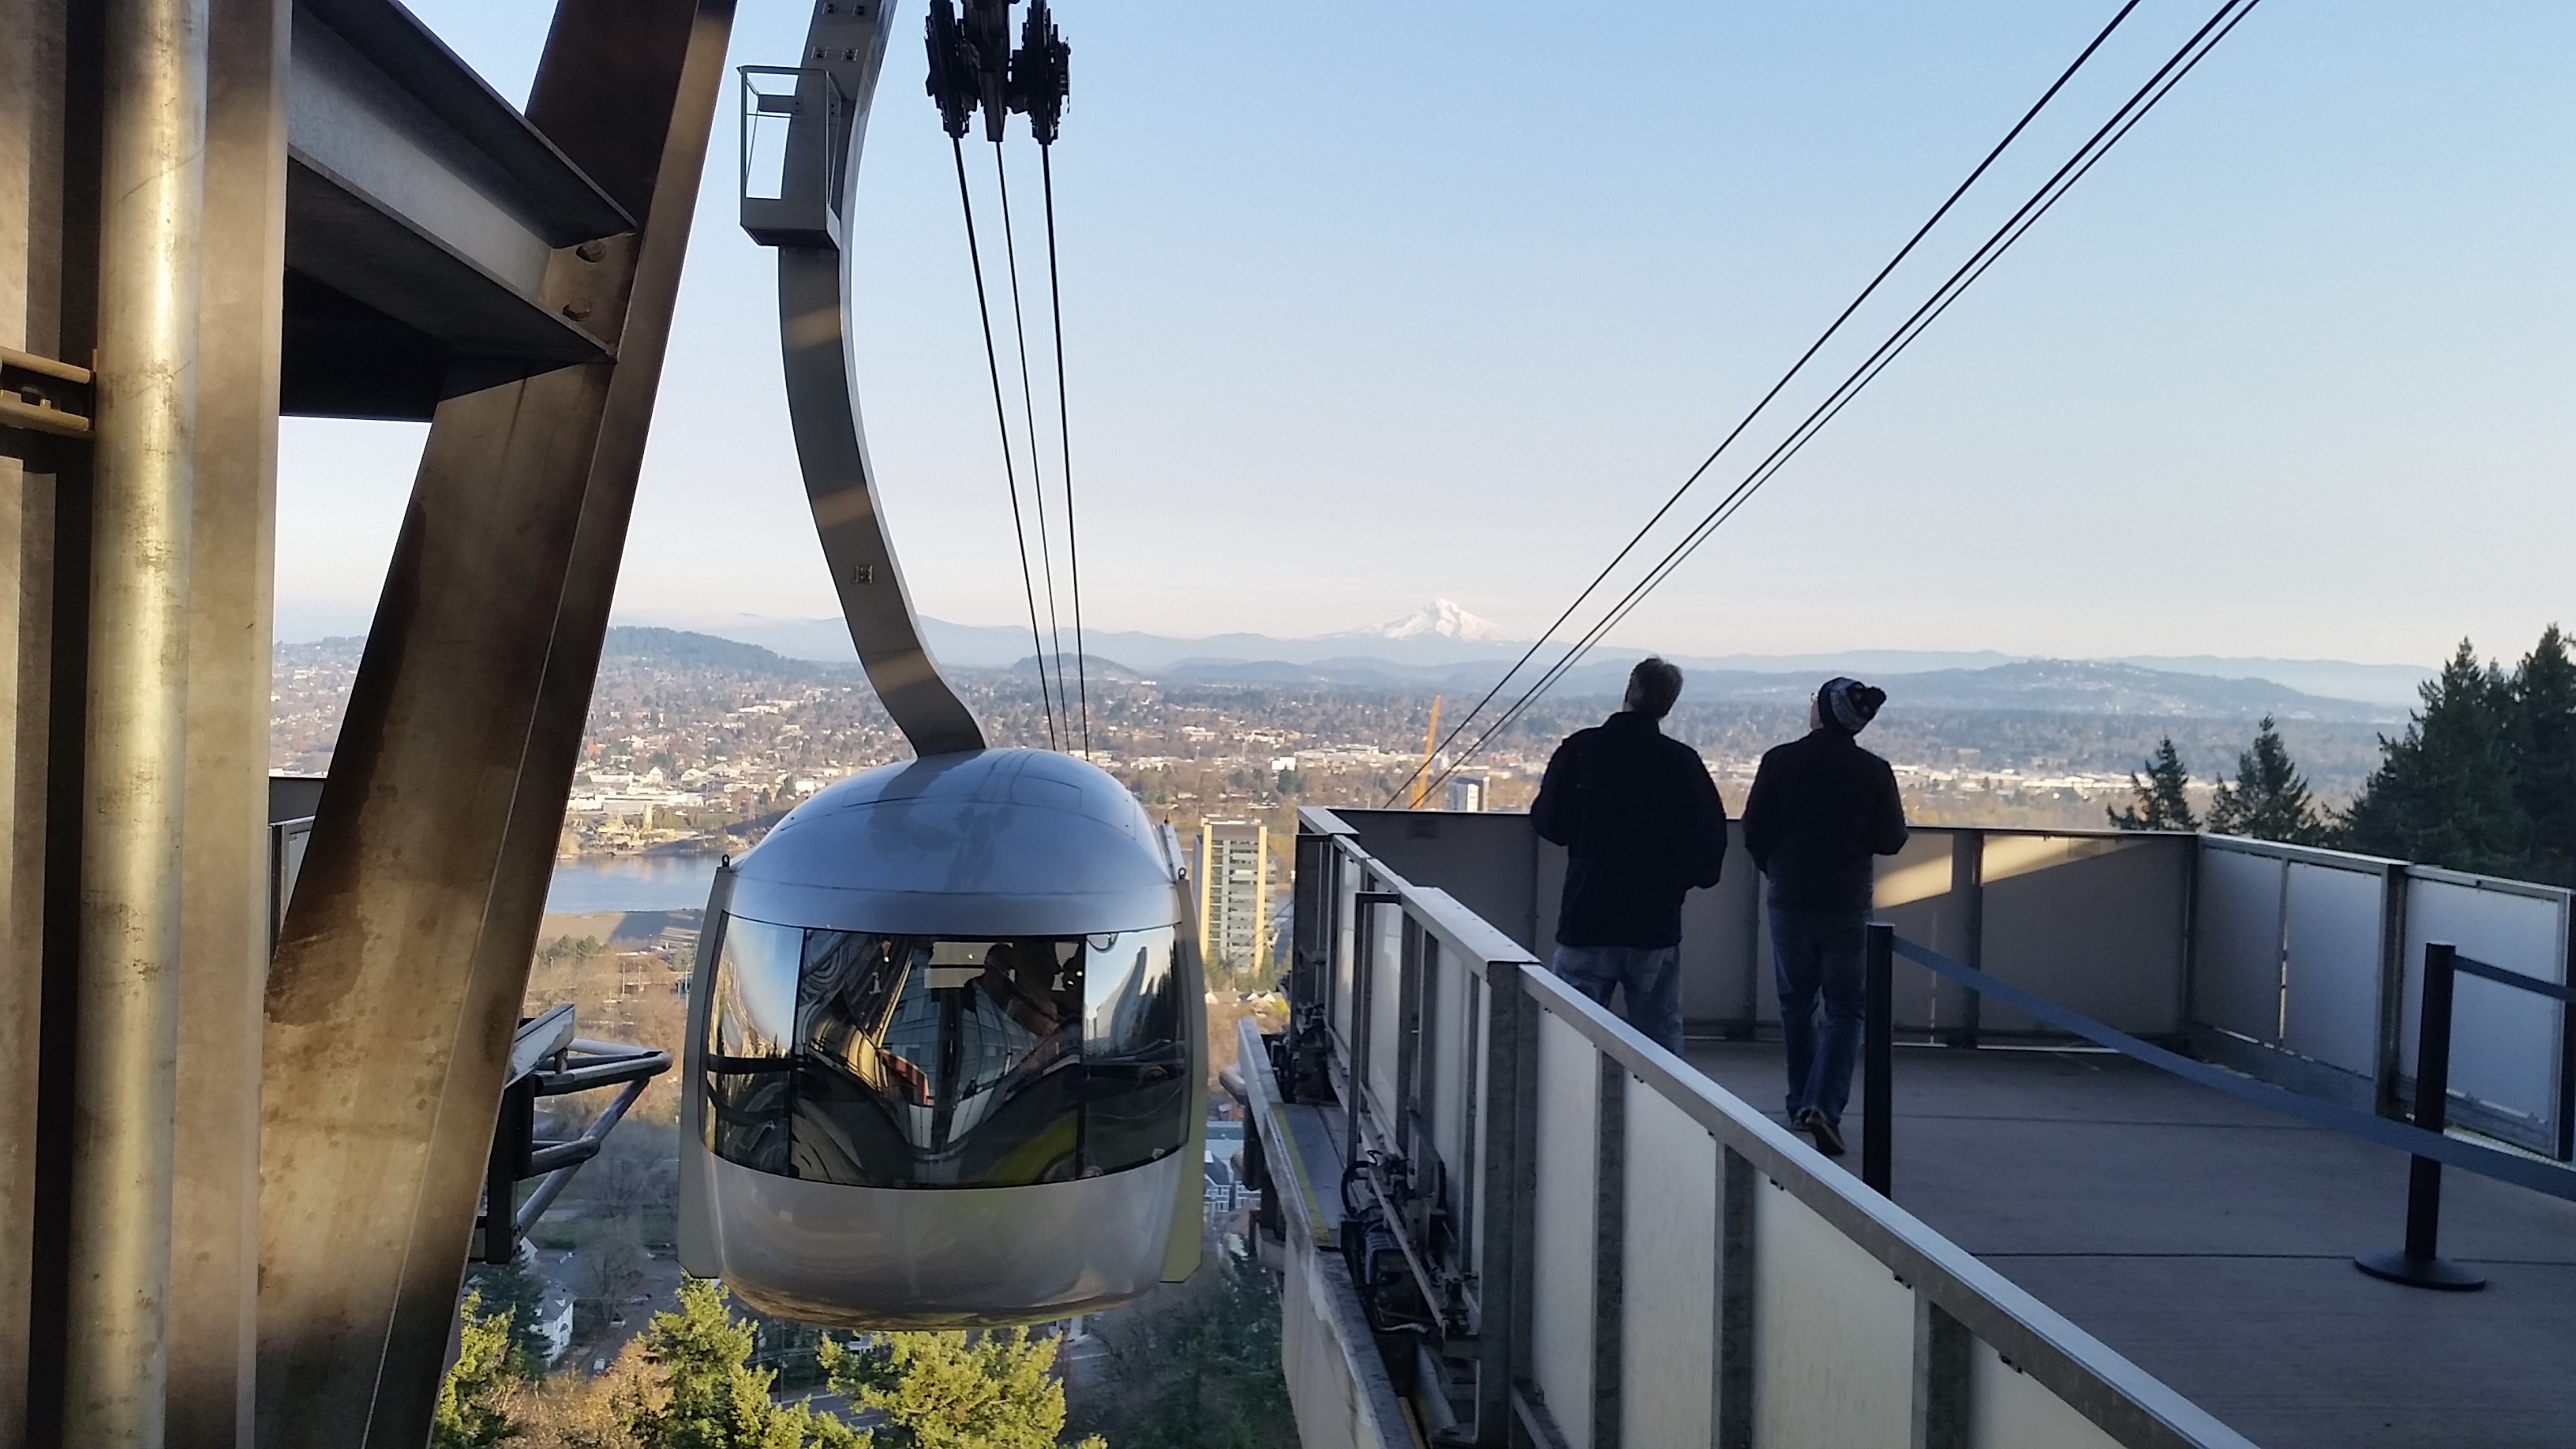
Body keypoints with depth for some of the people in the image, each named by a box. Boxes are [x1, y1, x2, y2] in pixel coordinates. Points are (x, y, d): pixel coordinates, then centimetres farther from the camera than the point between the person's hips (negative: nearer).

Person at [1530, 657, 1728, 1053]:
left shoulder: (1580, 749, -7)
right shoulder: (1683, 762, -6)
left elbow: (1548, 823, 0)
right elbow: (1711, 840, -4)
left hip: (1586, 920, -1)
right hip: (1657, 925, 1)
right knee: (1661, 1041, 10)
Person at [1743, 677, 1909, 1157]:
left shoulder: (1780, 761, -7)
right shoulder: (1874, 771, -6)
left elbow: (1753, 831, -4)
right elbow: (1891, 840, -3)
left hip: (1791, 901, 1)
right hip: (1848, 905, -1)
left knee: (1797, 1005, 15)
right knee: (1844, 1008, 4)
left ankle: (1802, 1104, 22)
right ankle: (1823, 1105, -12)